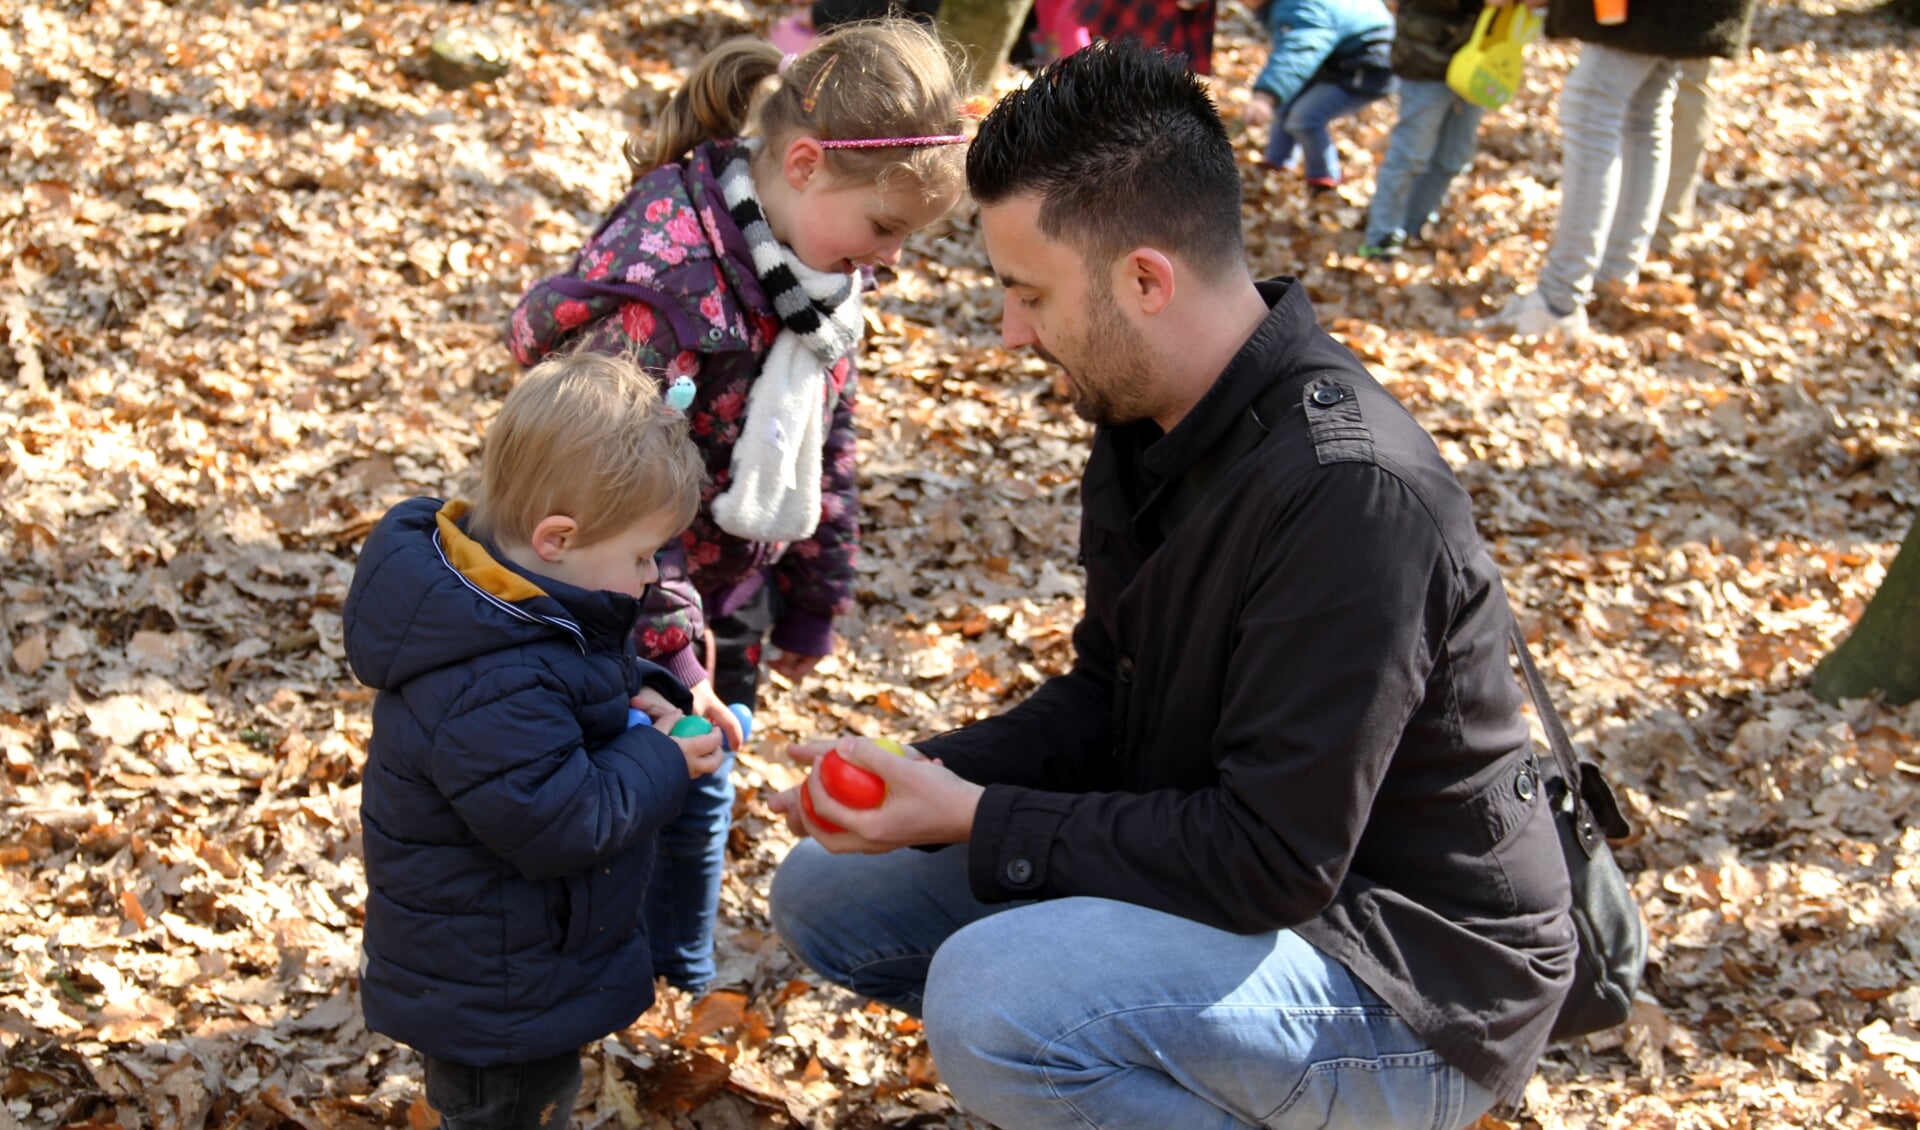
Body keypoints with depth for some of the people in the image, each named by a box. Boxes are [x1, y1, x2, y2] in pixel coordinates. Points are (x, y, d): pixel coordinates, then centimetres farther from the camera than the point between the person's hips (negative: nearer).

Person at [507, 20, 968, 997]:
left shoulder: (820, 278, -2)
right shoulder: (659, 272, -30)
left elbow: (824, 444, 10)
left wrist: (812, 603, 14)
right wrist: (665, 651, -25)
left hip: (727, 600, 8)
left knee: (702, 795, 21)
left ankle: (686, 986, 39)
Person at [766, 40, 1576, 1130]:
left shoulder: (1351, 495, -29)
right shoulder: (1147, 425, 0)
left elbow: (1273, 861, -28)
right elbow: (1107, 698, 11)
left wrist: (976, 822, -22)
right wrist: (933, 775, -7)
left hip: (1416, 989, -9)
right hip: (1225, 866, 9)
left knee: (989, 998, -32)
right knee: (830, 893, 6)